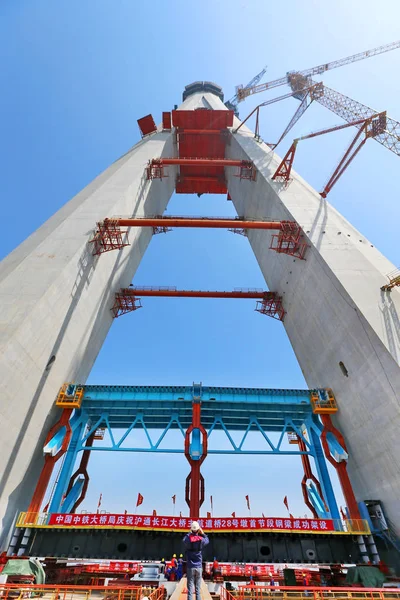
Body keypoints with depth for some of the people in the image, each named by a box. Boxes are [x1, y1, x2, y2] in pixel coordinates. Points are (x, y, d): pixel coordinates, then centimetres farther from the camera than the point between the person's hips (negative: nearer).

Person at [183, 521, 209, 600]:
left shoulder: (188, 539, -12)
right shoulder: (201, 540, -9)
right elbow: (207, 540, 13)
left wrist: (189, 532, 15)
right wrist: (202, 533, 8)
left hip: (190, 567, -1)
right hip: (199, 567, 1)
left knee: (190, 589, 3)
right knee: (198, 589, 7)